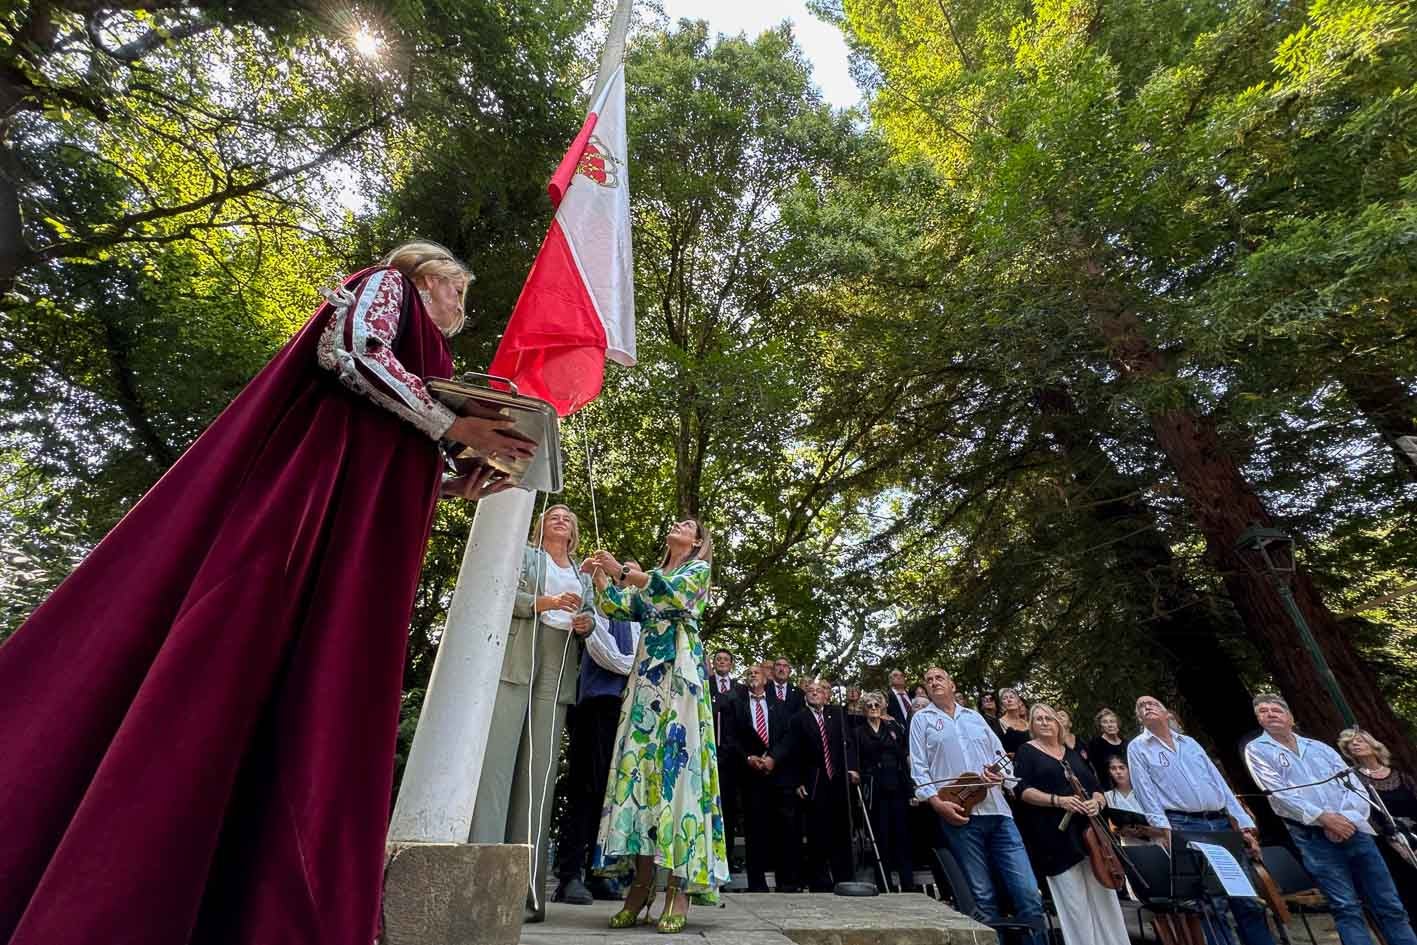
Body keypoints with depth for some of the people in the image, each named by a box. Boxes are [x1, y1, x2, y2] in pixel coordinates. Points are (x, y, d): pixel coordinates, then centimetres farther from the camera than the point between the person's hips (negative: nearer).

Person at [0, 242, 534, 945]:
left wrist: (454, 484, 14)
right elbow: (350, 354, -10)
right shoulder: (388, 286, 14)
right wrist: (453, 427, -8)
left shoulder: (421, 355, 34)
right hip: (316, 472, -8)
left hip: (369, 514, 9)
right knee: (230, 653, -17)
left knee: (334, 686, -4)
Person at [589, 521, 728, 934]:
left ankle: (679, 887, -6)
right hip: (646, 674, 5)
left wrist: (623, 571, -9)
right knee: (641, 764, -2)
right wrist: (600, 575, 2)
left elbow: (674, 592, -12)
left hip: (679, 672, -5)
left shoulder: (698, 569, 9)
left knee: (675, 764, -9)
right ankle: (642, 883, 4)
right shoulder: (648, 577, 24)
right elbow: (616, 607, 13)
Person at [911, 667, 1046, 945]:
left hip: (997, 810, 4)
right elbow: (919, 768, 1)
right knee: (984, 899, 0)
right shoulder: (922, 719, 7)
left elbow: (1000, 753, 20)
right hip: (959, 814, -3)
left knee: (1029, 894, -2)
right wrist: (937, 803, -12)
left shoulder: (975, 716, 19)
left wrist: (1000, 771, -2)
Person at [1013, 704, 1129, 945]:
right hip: (1057, 837, -5)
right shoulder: (1026, 751, 1)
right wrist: (1058, 801, -20)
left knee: (1104, 899, 6)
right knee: (1074, 905, -2)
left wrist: (1097, 802, -7)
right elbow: (1021, 790, -9)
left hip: (1089, 832, 5)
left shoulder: (1073, 753, 18)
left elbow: (1096, 787, 16)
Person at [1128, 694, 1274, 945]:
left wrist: (1245, 824, 8)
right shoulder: (1137, 748, 1)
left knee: (1248, 899, 6)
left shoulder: (1190, 742, 17)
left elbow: (1219, 783, 15)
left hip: (1221, 824, 5)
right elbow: (1145, 791, -7)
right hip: (1184, 827, -5)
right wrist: (1163, 828, -17)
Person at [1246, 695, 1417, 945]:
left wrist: (1347, 818, -8)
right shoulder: (1257, 750, -1)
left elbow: (1354, 784, 9)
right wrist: (1324, 817, -16)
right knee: (1347, 908, -6)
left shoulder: (1319, 747, 16)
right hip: (1313, 837, -5)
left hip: (1354, 830, 5)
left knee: (1389, 905, 7)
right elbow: (1278, 793, -10)